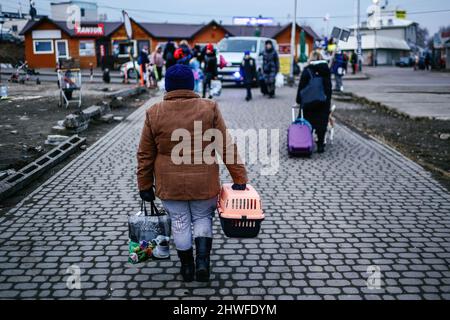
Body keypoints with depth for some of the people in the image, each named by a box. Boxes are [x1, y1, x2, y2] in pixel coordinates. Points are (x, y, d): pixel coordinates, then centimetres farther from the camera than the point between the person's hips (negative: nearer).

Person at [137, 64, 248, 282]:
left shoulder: (154, 113, -5)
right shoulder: (209, 108, -7)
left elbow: (145, 155, 0)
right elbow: (227, 146, -6)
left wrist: (145, 185, 10)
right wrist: (239, 178, 0)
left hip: (170, 183, 1)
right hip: (204, 182, 0)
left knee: (180, 222, 16)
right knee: (203, 218, 20)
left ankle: (187, 266, 28)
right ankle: (203, 260, 7)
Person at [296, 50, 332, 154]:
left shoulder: (307, 70, -8)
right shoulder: (326, 70, 3)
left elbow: (301, 87, -7)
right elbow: (329, 87, 9)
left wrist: (299, 100, 1)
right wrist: (328, 100, 16)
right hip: (324, 102, 3)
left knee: (308, 124, 6)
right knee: (322, 124, 7)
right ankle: (320, 145, 10)